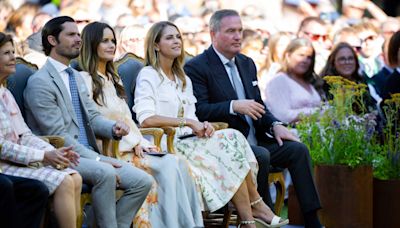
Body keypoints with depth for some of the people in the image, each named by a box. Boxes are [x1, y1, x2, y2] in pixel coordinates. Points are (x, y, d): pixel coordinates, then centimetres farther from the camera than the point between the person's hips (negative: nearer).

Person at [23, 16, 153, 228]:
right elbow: (58, 135, -15)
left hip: (89, 155, 8)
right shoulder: (40, 82, -9)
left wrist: (114, 128, -6)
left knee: (143, 181, -8)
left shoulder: (76, 77, 20)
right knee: (105, 173, -35)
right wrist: (97, 160, -19)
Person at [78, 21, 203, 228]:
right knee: (168, 167, -27)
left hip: (130, 146, 8)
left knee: (178, 164, -19)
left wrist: (141, 142, 1)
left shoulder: (113, 79, 25)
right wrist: (133, 143, -12)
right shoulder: (85, 79, -3)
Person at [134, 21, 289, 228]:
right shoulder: (148, 75, -2)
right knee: (229, 142, -22)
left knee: (232, 137, -19)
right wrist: (188, 123, -17)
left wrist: (202, 126, -7)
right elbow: (146, 119, -17)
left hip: (188, 141, 7)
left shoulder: (183, 79, 23)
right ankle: (256, 206, -15)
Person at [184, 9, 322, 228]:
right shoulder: (196, 67, -7)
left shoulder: (247, 63, 17)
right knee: (261, 156, -31)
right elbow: (198, 110, -17)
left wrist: (275, 125, 2)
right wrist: (234, 106, -30)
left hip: (254, 140, 8)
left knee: (297, 149, -9)